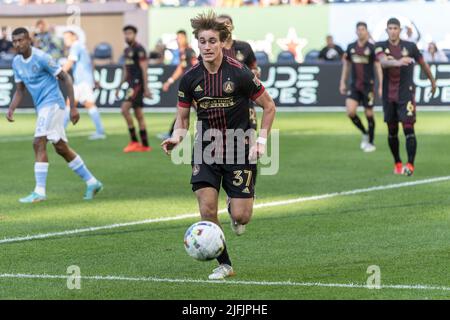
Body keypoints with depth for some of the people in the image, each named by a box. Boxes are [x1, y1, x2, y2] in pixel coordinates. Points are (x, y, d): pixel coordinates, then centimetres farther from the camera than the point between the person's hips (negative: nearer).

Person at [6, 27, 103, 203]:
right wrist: (11, 109, -3)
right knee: (61, 148, 11)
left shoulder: (41, 57, -15)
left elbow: (66, 78, -11)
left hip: (52, 103, -8)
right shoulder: (17, 62, 8)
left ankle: (39, 192, -18)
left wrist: (73, 107, -13)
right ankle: (92, 182, 22)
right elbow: (20, 90, 16)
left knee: (39, 143, -17)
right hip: (42, 107, 8)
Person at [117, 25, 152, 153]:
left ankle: (134, 141, -13)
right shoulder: (127, 50, 18)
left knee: (124, 109, -17)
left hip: (138, 83, -9)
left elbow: (144, 69, -13)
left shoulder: (139, 49, -9)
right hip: (131, 83, 9)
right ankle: (145, 145, 10)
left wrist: (146, 88, -17)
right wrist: (119, 87, 22)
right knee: (139, 115, 8)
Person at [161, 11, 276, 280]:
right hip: (205, 150, 2)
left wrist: (262, 141, -9)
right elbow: (183, 118, 9)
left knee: (241, 217, -6)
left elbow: (269, 107, -2)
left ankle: (235, 208, 33)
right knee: (207, 211, -11)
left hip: (238, 150, -2)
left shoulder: (240, 73, -13)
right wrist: (177, 137, -12)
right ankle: (224, 265, 7)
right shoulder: (190, 78, -3)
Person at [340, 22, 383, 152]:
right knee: (350, 111, -13)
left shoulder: (371, 48, -5)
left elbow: (378, 67, -6)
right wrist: (343, 83, 12)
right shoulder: (351, 47, 6)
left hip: (368, 85, -3)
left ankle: (371, 143, 17)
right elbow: (346, 65, 16)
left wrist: (381, 86, -11)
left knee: (369, 114, 2)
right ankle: (364, 133, 12)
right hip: (354, 86, 3)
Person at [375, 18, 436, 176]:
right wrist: (397, 62, -44)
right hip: (389, 95, 2)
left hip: (406, 93, -2)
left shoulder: (410, 47, -1)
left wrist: (433, 81, 24)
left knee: (408, 128, -13)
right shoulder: (381, 46, -2)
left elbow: (423, 64, 14)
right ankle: (397, 163, 23)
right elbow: (383, 61, -24)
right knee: (392, 131, 9)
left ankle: (410, 165, -16)